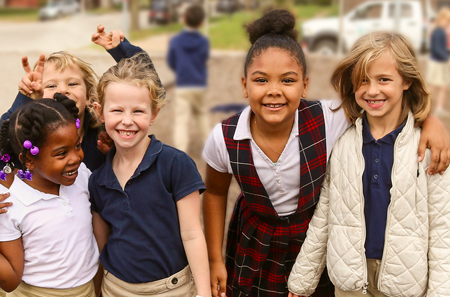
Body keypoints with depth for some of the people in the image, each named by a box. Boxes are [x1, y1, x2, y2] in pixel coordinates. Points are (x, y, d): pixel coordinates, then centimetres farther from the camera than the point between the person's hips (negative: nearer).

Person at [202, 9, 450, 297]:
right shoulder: (224, 139, -20)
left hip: (315, 244, 0)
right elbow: (215, 193, -2)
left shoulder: (327, 120, -25)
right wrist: (215, 260, 3)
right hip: (254, 248, 0)